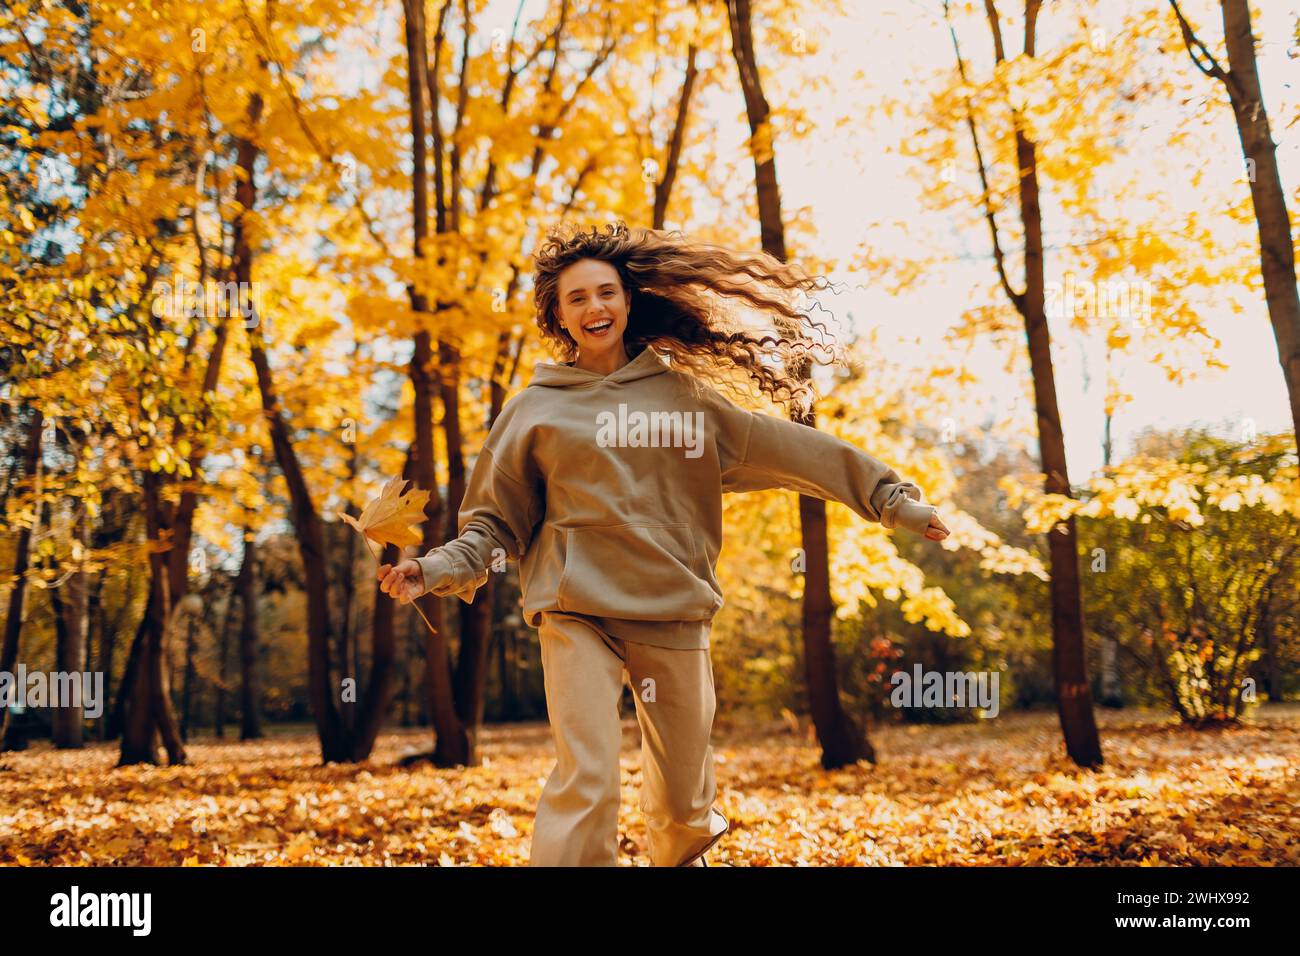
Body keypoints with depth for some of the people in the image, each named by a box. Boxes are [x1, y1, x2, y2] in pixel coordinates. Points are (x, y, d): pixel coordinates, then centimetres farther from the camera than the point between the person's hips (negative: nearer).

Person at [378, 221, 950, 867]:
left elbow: (783, 448, 9)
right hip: (578, 613, -2)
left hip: (675, 615, 2)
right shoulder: (536, 410, 8)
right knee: (586, 780, -17)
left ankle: (682, 854, 40)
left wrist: (891, 499, 8)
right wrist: (437, 570, -9)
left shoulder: (681, 395, 11)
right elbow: (494, 522, 9)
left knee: (684, 793, 9)